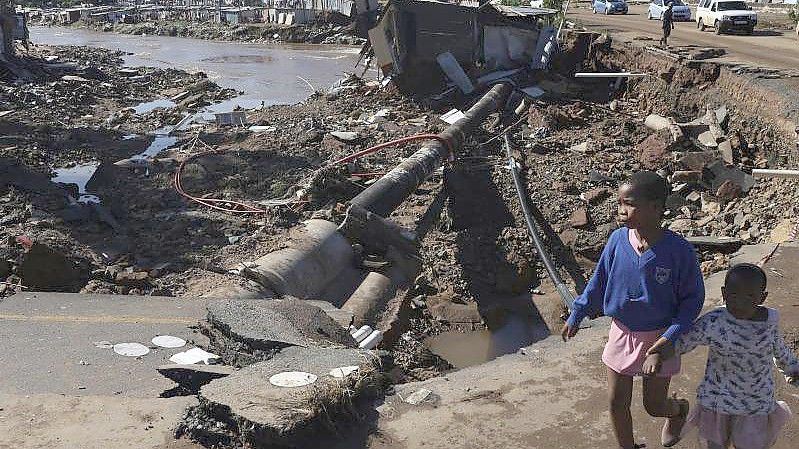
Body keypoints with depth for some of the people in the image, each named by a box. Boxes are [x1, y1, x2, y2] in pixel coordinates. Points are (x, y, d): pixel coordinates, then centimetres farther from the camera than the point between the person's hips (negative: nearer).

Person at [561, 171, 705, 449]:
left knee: (654, 406, 13)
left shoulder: (678, 250, -23)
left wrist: (668, 340, -21)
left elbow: (693, 298, -13)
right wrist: (577, 315, 10)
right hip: (622, 333, 3)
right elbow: (599, 281, 3)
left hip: (658, 338, -3)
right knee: (616, 404, 10)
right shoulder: (618, 240, -13)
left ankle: (678, 409, 49)